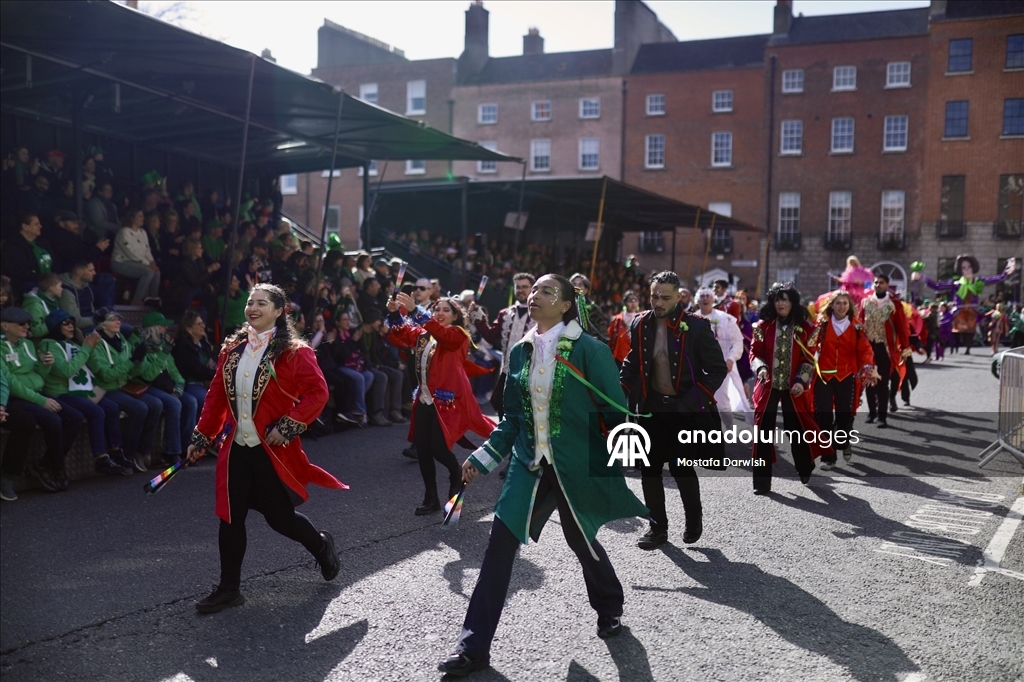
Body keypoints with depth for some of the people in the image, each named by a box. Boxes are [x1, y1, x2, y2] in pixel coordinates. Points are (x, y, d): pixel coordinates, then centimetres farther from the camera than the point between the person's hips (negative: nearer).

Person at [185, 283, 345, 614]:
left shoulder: (293, 351, -9)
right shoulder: (232, 350, 8)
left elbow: (317, 393, -14)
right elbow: (217, 396, 13)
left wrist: (286, 428, -19)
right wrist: (202, 437, 12)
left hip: (273, 450, -5)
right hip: (236, 449, 5)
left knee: (280, 516, 4)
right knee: (230, 517, 6)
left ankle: (322, 545, 34)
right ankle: (229, 588, 19)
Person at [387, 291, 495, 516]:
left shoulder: (458, 335, -4)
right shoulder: (423, 335, 14)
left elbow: (441, 333, -25)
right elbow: (399, 338, 2)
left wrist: (415, 310, -37)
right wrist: (395, 314, -15)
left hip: (447, 399, -6)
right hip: (425, 399, 6)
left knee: (438, 448, -10)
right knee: (422, 448, 3)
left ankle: (456, 476, 23)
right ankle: (431, 499, 15)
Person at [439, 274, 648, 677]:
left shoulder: (589, 350, -12)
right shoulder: (520, 352, 4)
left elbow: (615, 413, -8)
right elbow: (513, 418, 11)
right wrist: (482, 458, 8)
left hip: (576, 466, -4)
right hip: (529, 464, 4)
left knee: (581, 540, 13)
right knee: (500, 544, -2)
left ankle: (609, 609, 46)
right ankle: (474, 646, 5)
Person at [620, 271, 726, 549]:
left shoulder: (696, 327, -11)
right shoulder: (640, 325, 1)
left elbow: (718, 369, -8)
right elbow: (631, 365, 14)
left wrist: (691, 402, -17)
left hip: (685, 411, -4)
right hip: (651, 409, 4)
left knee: (681, 467, -3)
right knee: (649, 469, 6)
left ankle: (694, 518, 25)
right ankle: (658, 527, 22)